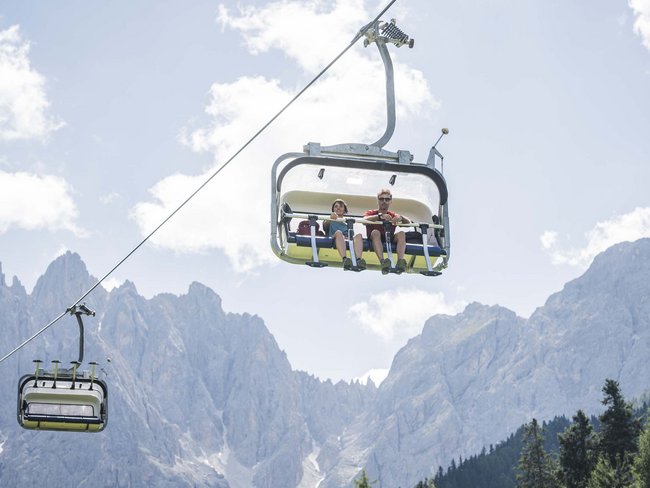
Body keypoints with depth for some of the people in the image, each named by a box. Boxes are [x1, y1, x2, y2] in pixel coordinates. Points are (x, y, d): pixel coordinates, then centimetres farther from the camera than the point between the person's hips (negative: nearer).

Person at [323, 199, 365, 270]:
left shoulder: (348, 224, 40)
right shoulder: (330, 222, 31)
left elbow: (352, 234, 21)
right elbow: (325, 226, 5)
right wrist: (331, 219, -18)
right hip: (334, 239, -2)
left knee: (358, 235, -30)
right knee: (338, 232, -37)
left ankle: (358, 260, -57)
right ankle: (344, 259, -61)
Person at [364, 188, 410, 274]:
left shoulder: (393, 215, 16)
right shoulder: (371, 213, 8)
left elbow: (408, 222, 2)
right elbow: (365, 219, -17)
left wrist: (401, 218, -21)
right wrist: (380, 216, -33)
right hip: (375, 240, -2)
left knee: (401, 233, -23)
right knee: (375, 232, -33)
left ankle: (400, 261, -45)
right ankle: (382, 262, -53)